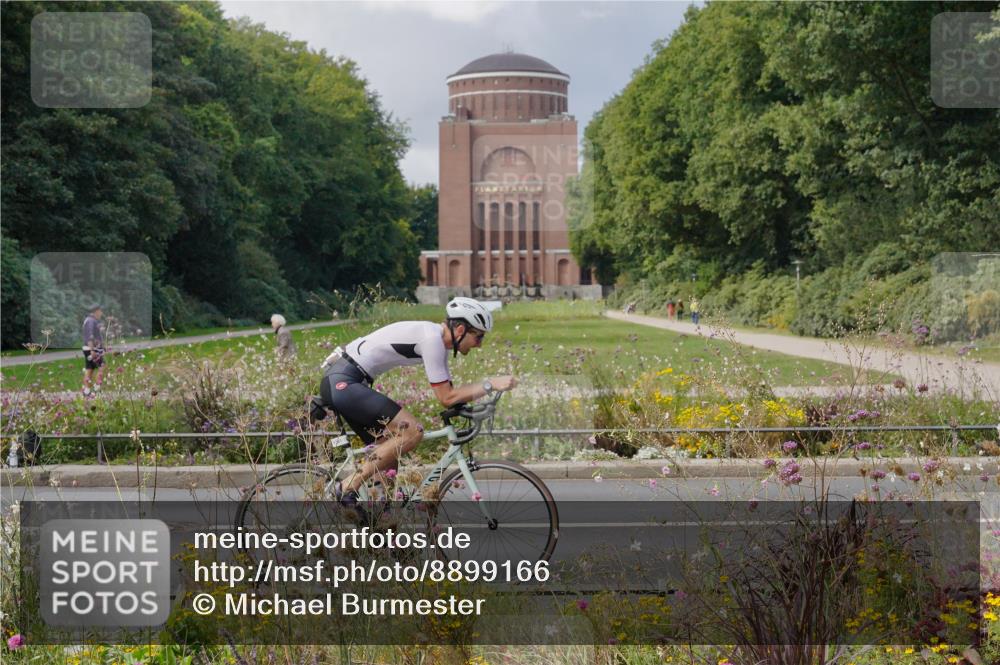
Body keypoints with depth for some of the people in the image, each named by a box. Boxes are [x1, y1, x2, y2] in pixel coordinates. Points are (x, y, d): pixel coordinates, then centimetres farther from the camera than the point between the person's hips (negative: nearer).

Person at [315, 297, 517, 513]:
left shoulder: (439, 339, 11)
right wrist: (490, 384, -16)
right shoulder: (431, 338, -19)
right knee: (412, 431, -17)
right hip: (342, 383, -11)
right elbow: (446, 397, -18)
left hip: (340, 383, 11)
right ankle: (349, 488, -11)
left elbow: (449, 392, 16)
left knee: (389, 450, 12)